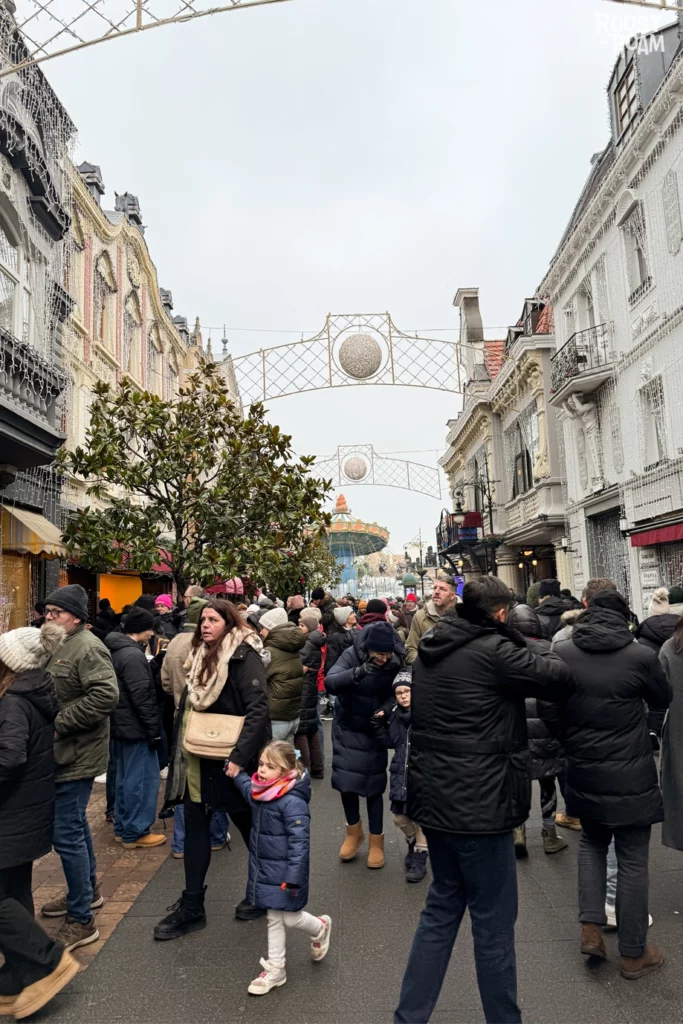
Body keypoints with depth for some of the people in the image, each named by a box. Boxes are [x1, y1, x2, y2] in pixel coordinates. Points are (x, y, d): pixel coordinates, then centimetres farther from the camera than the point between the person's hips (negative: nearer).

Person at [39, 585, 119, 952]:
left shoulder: (87, 648, -19)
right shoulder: (57, 645, 12)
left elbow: (105, 695, -30)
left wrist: (58, 722, -24)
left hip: (76, 756, -10)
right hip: (62, 753, 10)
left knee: (67, 834, -5)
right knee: (75, 825, 22)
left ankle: (81, 920, 9)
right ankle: (88, 890, 40)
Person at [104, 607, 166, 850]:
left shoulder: (116, 651, 10)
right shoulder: (133, 656, -21)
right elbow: (142, 698, -23)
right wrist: (154, 730, -17)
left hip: (121, 725, 10)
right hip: (136, 727, -10)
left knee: (125, 777, 18)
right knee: (142, 779, -1)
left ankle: (122, 827, 27)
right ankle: (135, 832, 7)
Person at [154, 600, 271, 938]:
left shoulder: (243, 657, -15)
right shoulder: (202, 657, 9)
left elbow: (258, 709, -22)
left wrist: (239, 757, -27)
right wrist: (182, 749, 12)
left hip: (230, 761, -7)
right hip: (199, 758, 7)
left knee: (250, 825, 10)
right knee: (195, 826, 10)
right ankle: (191, 907, 21)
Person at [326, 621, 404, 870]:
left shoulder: (395, 661, -18)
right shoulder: (352, 655, -22)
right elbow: (330, 682, -35)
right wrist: (358, 672, -50)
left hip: (374, 731, 0)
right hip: (347, 728, 1)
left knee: (373, 785, 2)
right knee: (345, 782, 4)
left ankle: (376, 840, 21)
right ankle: (354, 831, 29)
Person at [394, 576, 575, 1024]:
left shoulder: (433, 647, 5)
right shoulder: (491, 650, -19)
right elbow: (561, 677, -13)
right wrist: (550, 660, 11)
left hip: (435, 798, 8)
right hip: (478, 804, -8)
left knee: (443, 905, 21)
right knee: (494, 920, 9)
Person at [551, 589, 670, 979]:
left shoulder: (561, 654, -8)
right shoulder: (641, 656, -16)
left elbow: (550, 711, 2)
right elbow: (664, 700, 4)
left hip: (584, 772, 3)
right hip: (631, 776, -3)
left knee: (592, 842, 26)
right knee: (633, 860, 11)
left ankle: (591, 928, 19)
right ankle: (634, 954, 24)